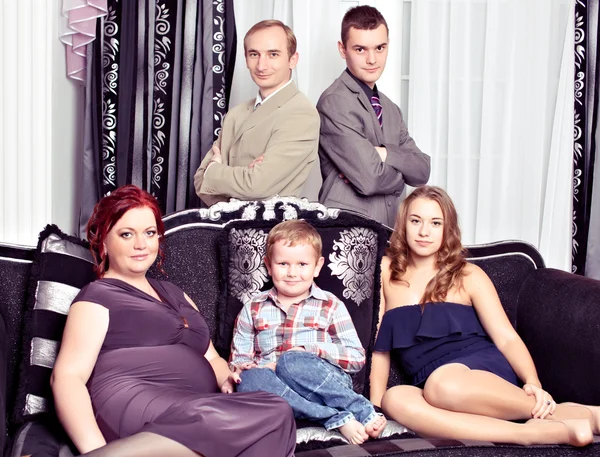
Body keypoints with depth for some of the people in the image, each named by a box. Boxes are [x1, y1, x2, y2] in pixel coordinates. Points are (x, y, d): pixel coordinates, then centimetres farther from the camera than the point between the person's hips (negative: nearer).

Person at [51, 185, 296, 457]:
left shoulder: (174, 294, 30)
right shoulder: (97, 297, 9)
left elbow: (210, 358, 31)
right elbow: (67, 376, -4)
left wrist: (226, 379, 5)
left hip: (195, 415, 6)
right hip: (134, 408, -6)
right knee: (273, 415, -29)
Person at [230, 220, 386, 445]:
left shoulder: (330, 305, 10)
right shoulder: (253, 309, 15)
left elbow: (357, 357, 4)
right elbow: (238, 360, 12)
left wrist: (310, 349, -11)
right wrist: (265, 367, -11)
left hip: (327, 388, -2)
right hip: (277, 392, 2)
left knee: (291, 361, -33)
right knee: (250, 379, -32)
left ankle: (366, 411, -28)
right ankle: (340, 419, -32)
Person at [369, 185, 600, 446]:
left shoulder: (468, 275, 8)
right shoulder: (387, 270, 14)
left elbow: (506, 337, 1)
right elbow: (380, 347, 13)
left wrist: (533, 384, -18)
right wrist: (375, 409, 2)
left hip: (481, 368, -2)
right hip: (429, 383, 2)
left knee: (444, 385, -40)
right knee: (395, 400, -35)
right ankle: (539, 432, -36)